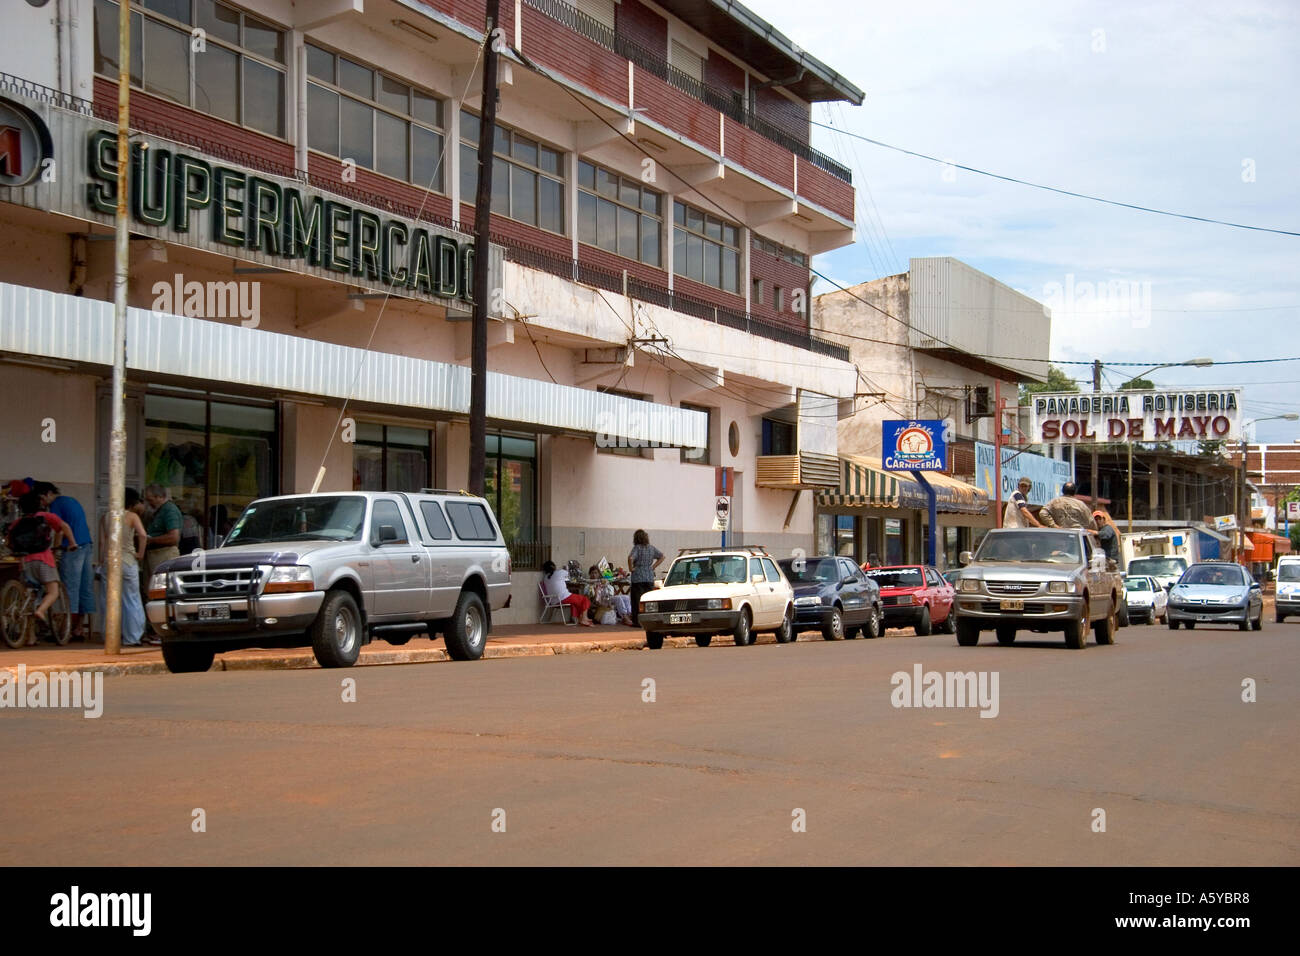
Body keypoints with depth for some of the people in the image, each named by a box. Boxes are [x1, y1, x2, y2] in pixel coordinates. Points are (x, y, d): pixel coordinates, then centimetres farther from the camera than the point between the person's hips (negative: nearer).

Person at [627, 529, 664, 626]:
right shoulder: (652, 548, 7)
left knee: (636, 600, 2)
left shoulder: (637, 548, -10)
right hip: (650, 577, 5)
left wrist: (631, 568, -11)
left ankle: (637, 621, 2)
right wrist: (653, 566, 12)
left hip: (638, 577, -5)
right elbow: (662, 556, 13)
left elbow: (630, 558, -26)